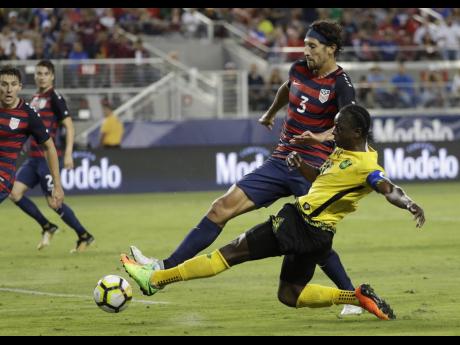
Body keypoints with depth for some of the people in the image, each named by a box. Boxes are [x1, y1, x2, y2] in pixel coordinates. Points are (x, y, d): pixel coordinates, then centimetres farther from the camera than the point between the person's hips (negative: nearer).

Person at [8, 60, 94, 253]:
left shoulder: (55, 98, -9)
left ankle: (84, 236, 8)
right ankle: (47, 228, 11)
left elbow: (69, 126, -13)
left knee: (53, 202, -7)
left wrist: (68, 154, -19)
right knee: (14, 193, -3)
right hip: (33, 158, 8)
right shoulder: (35, 98, 15)